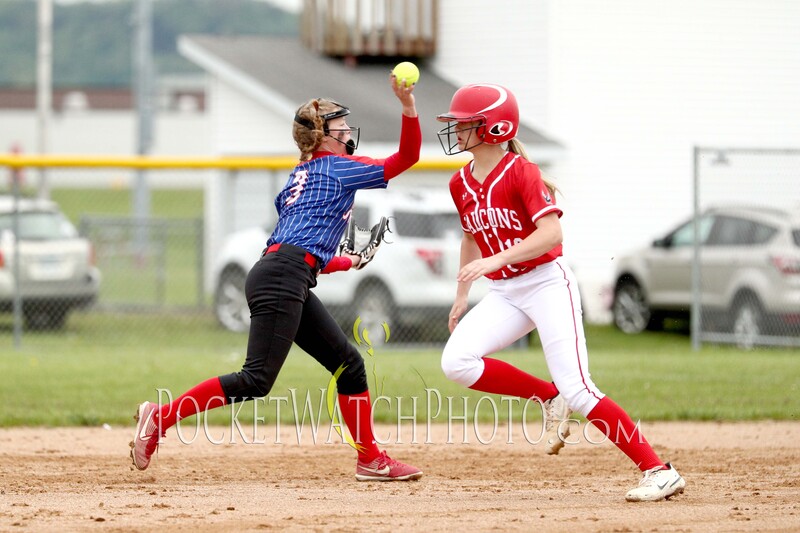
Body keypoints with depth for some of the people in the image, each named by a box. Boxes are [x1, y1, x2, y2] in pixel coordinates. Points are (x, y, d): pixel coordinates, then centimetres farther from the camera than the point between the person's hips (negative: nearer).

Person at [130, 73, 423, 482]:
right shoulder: (337, 168, 3)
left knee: (348, 363, 13)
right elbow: (406, 157, 0)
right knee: (256, 381, -16)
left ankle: (370, 459, 15)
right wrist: (408, 107, -6)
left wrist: (347, 262, 38)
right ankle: (161, 417, -15)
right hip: (282, 279, -10)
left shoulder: (298, 177, 26)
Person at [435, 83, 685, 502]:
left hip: (547, 283, -7)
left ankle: (659, 472, -12)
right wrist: (461, 295, 22)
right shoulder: (461, 184, 7)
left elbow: (551, 233, -26)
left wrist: (495, 260, -33)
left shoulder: (520, 172, -15)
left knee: (576, 389, -16)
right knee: (456, 362, -14)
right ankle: (548, 398, 6)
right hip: (504, 293, 7)